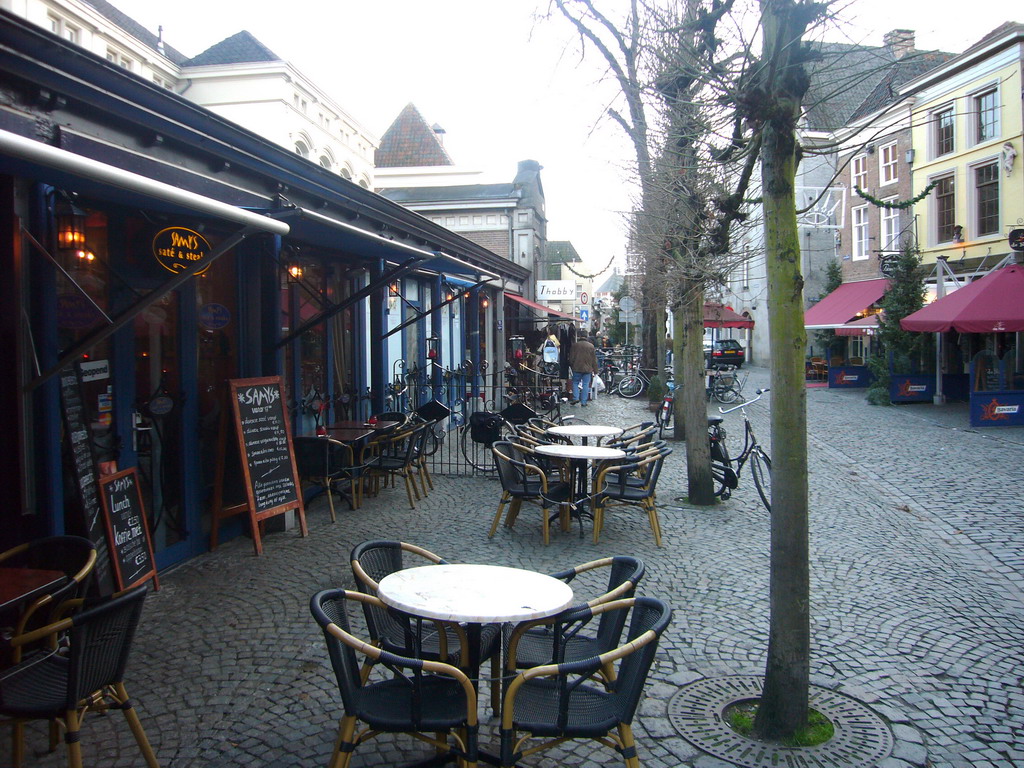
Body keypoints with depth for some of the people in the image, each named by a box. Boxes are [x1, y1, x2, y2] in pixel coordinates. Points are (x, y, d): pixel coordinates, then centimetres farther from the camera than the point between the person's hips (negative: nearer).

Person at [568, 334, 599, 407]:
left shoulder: (575, 345, 3)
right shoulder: (591, 346, 4)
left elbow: (571, 358, 3)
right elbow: (594, 360, 4)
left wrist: (572, 366, 14)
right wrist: (595, 370, 8)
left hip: (577, 368, 0)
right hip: (587, 369, 0)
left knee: (575, 383, 14)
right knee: (586, 385, 3)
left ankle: (575, 398, 0)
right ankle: (584, 402, 1)